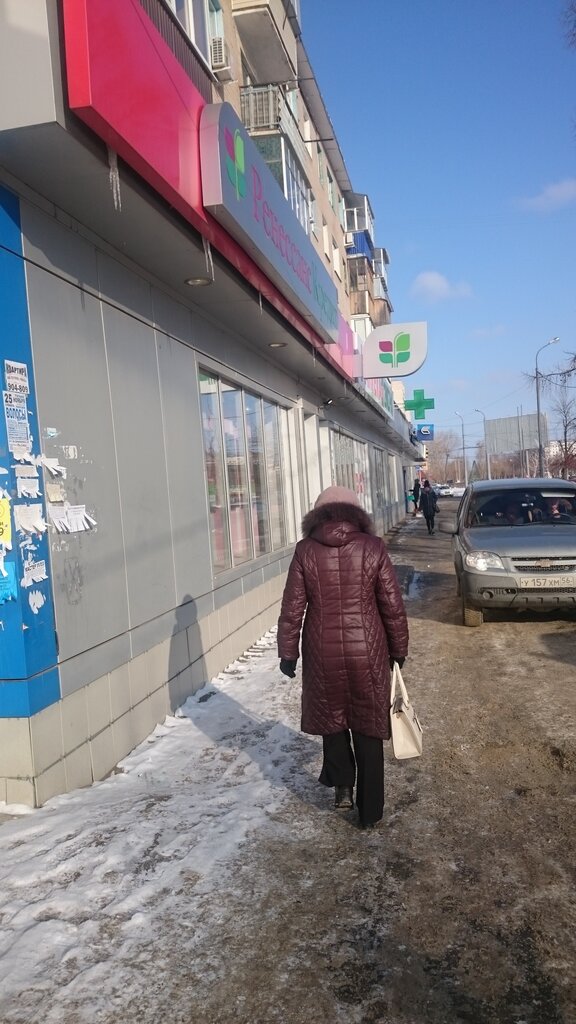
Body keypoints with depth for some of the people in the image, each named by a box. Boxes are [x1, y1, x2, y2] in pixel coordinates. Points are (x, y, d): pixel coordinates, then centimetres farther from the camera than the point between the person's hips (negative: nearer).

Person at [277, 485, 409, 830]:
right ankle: (370, 812, 21)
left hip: (323, 652, 0)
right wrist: (399, 649, 10)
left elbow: (292, 610, -3)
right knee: (368, 727, 13)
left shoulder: (305, 552, -5)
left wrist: (288, 653, 8)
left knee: (332, 717, 25)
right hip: (367, 652, 0)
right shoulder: (373, 547, -5)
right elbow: (393, 606, -3)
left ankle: (342, 784, 20)